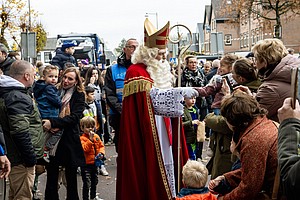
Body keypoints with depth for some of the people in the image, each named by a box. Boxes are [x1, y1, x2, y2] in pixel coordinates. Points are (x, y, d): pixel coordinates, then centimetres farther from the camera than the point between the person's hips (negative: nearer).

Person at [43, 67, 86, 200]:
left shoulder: (79, 95, -1)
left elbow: (75, 117, -13)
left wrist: (53, 123, -22)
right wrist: (50, 125, -10)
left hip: (70, 140, -2)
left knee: (71, 177, 7)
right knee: (51, 175, 5)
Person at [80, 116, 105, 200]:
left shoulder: (96, 136, 6)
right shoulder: (82, 138, -15)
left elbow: (101, 146, 13)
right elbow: (84, 149, -27)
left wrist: (101, 153, -5)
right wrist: (90, 139, -30)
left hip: (94, 163, 7)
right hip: (86, 164, -7)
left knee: (94, 181, 22)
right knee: (87, 183, -8)